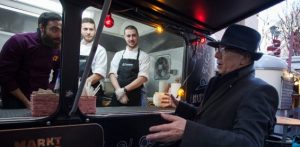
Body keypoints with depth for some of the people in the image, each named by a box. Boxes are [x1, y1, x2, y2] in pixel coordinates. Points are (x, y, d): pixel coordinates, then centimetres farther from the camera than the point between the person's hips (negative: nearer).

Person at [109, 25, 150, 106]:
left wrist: (124, 90, -15)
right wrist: (119, 90, -14)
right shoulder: (118, 55, 10)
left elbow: (143, 78, -9)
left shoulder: (144, 56, 0)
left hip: (135, 97, -2)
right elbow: (112, 74, 3)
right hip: (118, 96, 2)